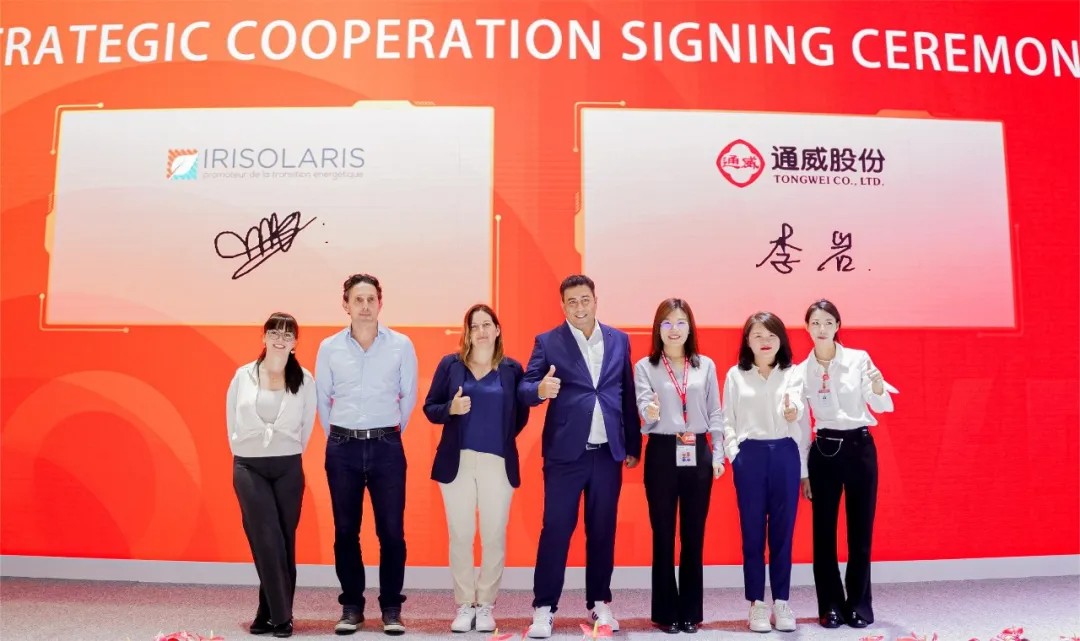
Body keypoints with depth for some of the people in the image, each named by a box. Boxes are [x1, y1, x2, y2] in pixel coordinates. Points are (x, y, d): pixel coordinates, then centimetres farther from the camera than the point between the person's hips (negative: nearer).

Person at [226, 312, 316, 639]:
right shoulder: (243, 375, 1)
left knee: (284, 542, 5)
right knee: (267, 541, -6)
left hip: (288, 468, 1)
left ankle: (270, 613, 18)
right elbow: (232, 421, 7)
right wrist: (245, 452, 8)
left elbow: (306, 425, 5)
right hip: (249, 467, 0)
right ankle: (280, 615, 3)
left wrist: (287, 454, 7)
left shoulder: (304, 380, 0)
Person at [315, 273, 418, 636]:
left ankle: (391, 608, 16)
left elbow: (409, 396, 6)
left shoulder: (401, 345, -2)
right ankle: (351, 606, 22)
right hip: (342, 448, 1)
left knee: (391, 531, 2)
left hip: (387, 447, -1)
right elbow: (322, 398, 9)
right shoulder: (329, 348, 1)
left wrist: (389, 432, 10)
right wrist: (338, 437, 11)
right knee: (345, 531, 8)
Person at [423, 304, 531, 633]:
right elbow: (429, 408, 3)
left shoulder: (512, 368, 4)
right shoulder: (450, 364, 3)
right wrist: (451, 409, -15)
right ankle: (464, 605, 20)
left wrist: (502, 437, -3)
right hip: (457, 462, 0)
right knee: (460, 536, 6)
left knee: (494, 537, 5)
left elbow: (521, 415, 8)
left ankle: (485, 605, 20)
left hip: (498, 463, 0)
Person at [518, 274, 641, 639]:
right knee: (555, 529, 1)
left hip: (608, 453, 3)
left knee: (602, 531, 11)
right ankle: (544, 608, 11)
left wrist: (633, 445, 10)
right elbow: (524, 389, -7)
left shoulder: (619, 340, 8)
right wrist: (540, 390, -30)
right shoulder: (547, 342, 0)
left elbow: (627, 395, 10)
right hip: (564, 453, -3)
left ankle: (599, 603, 26)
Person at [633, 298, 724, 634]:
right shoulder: (644, 366, -1)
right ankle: (666, 612, 16)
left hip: (698, 454, 2)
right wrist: (650, 414, -33)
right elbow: (644, 409, -10)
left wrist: (718, 455, 4)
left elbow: (715, 413, 9)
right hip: (661, 454, -2)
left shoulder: (706, 365, 7)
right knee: (663, 536, 5)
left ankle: (691, 611, 21)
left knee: (694, 535, 9)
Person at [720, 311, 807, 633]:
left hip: (785, 455, 1)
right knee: (752, 532, 5)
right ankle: (757, 603, 15)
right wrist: (734, 452, -5)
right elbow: (727, 420, 5)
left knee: (783, 532, 6)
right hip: (750, 456, 0)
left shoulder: (793, 374, 6)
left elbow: (801, 423, 0)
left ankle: (781, 602, 18)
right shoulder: (735, 375, 6)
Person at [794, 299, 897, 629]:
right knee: (824, 532, 5)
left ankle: (859, 604, 20)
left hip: (859, 447, -1)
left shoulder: (859, 359, -3)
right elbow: (801, 423, 4)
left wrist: (878, 387, -25)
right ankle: (831, 605, 17)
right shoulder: (801, 370, 1)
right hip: (823, 451, 1)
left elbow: (882, 407, -5)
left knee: (860, 530, 6)